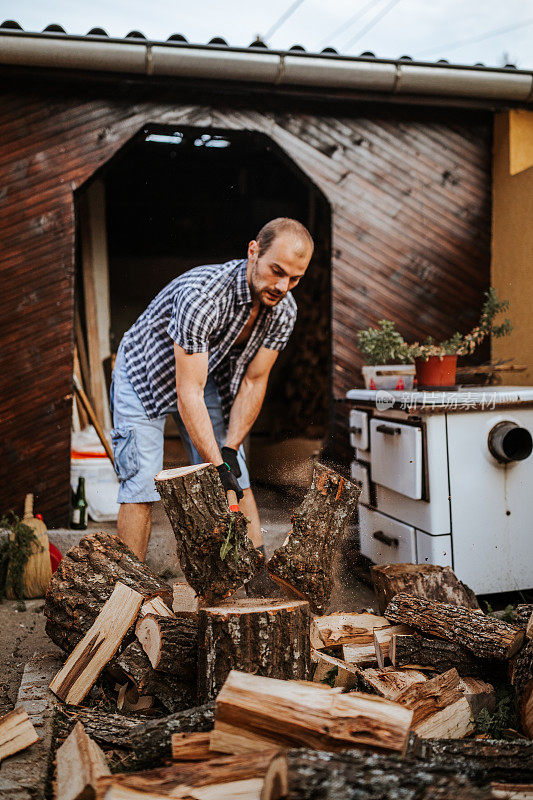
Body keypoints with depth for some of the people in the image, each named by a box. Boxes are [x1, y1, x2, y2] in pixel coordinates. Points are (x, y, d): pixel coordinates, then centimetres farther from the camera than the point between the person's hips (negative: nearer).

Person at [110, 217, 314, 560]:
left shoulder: (284, 310, -18)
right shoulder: (202, 294, -38)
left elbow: (253, 382, -9)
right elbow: (188, 394, -36)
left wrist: (230, 450, -16)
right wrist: (216, 465, -35)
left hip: (208, 374, 6)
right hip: (143, 375, -5)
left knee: (237, 480, 0)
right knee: (142, 485, -10)